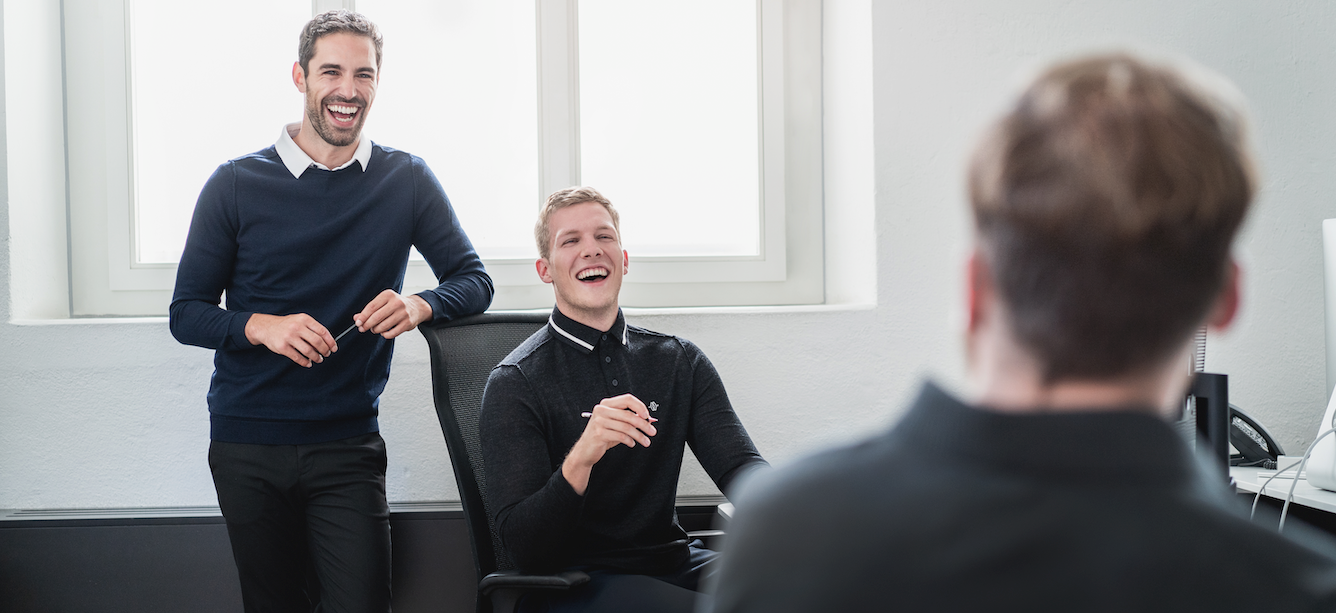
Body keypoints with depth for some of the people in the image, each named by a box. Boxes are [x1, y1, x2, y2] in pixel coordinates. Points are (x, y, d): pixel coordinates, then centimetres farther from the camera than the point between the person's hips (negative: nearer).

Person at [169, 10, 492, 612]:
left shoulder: (407, 181, 5)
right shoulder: (237, 185, 1)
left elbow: (474, 280, 5)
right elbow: (186, 314, 2)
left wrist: (418, 305, -17)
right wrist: (261, 326, -19)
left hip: (348, 445, 0)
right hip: (247, 445, 0)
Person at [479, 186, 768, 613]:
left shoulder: (680, 363, 11)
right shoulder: (514, 384, -5)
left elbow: (739, 465, 0)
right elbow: (521, 548, -13)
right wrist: (579, 461, -31)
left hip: (670, 567, 5)